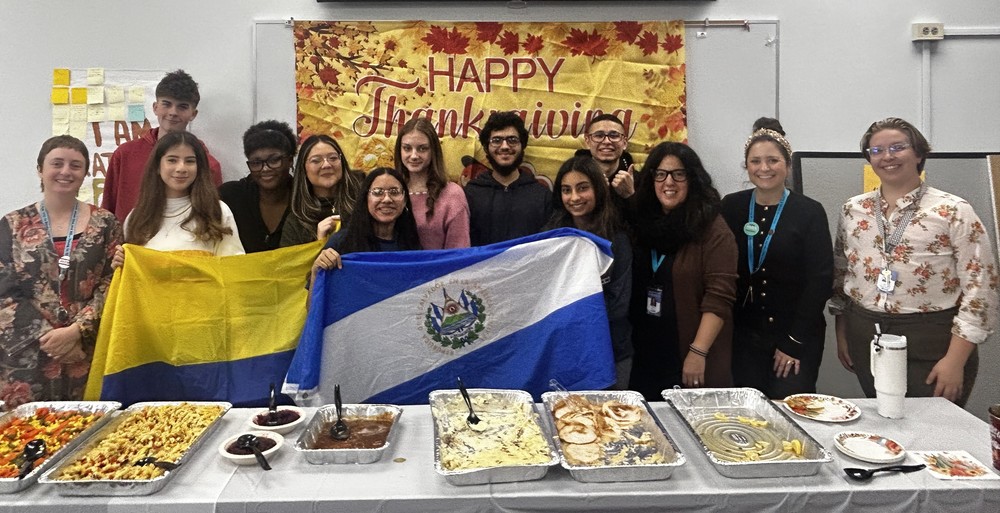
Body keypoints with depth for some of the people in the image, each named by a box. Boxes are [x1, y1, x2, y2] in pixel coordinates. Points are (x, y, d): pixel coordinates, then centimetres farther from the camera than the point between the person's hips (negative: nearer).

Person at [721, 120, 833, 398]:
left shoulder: (809, 212, -3)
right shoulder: (731, 207, 3)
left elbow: (820, 280, -6)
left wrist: (795, 342, -9)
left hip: (797, 336, -2)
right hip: (744, 336, 2)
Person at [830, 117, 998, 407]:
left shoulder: (954, 211, -6)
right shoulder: (853, 210, 7)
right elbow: (839, 273, 14)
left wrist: (955, 360, -12)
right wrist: (841, 334, 10)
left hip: (932, 344, -3)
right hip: (866, 342, 4)